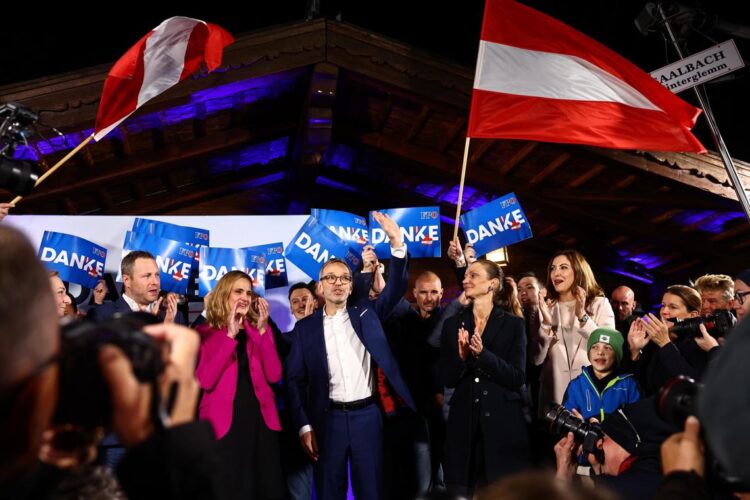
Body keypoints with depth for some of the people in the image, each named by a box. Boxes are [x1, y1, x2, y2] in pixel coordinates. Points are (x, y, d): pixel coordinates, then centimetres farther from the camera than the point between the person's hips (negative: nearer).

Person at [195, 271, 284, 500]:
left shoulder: (259, 329, 9)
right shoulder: (204, 333, 1)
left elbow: (274, 375, -5)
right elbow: (205, 381, -13)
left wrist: (262, 330, -12)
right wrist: (230, 336, -17)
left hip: (260, 418, 3)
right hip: (223, 422, -3)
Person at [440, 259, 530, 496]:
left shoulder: (513, 324, 0)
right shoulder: (452, 324, 6)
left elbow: (517, 378, -7)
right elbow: (447, 379, 3)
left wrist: (482, 354, -20)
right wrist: (461, 357, -17)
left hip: (503, 422, -2)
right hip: (464, 422, 2)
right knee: (462, 490, 8)